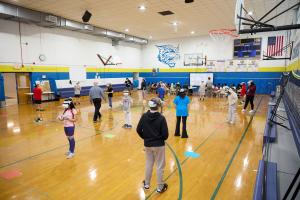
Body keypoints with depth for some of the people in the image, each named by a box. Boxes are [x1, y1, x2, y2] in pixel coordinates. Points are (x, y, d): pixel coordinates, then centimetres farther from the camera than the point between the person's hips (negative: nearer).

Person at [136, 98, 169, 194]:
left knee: (148, 164, 22)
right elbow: (165, 134, -17)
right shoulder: (161, 118, -19)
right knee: (160, 166, 12)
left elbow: (138, 130, -2)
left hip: (147, 144, 4)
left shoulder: (144, 116, -8)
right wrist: (161, 139, 6)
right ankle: (160, 187, 25)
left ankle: (146, 184, 37)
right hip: (159, 145, -4)